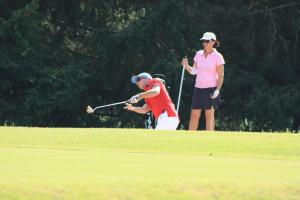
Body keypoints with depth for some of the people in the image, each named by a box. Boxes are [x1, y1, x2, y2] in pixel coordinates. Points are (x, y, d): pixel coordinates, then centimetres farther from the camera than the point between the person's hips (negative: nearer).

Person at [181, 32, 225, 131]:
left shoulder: (217, 56, -4)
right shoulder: (199, 54, 10)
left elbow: (221, 76, -5)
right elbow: (193, 71, 12)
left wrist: (217, 90, -15)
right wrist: (186, 66, -9)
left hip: (211, 89, -5)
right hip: (198, 88, 5)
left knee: (209, 115, -5)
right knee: (194, 115, 2)